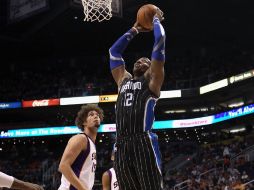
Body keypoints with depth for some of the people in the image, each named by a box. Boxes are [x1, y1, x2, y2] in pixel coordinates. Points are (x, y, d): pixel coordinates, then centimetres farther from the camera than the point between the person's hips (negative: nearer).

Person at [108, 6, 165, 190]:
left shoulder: (152, 80, 12)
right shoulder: (123, 79, 27)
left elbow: (160, 41, 7)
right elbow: (114, 51, 36)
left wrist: (156, 20, 22)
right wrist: (134, 31, 39)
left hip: (143, 142, -6)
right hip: (122, 145, 6)